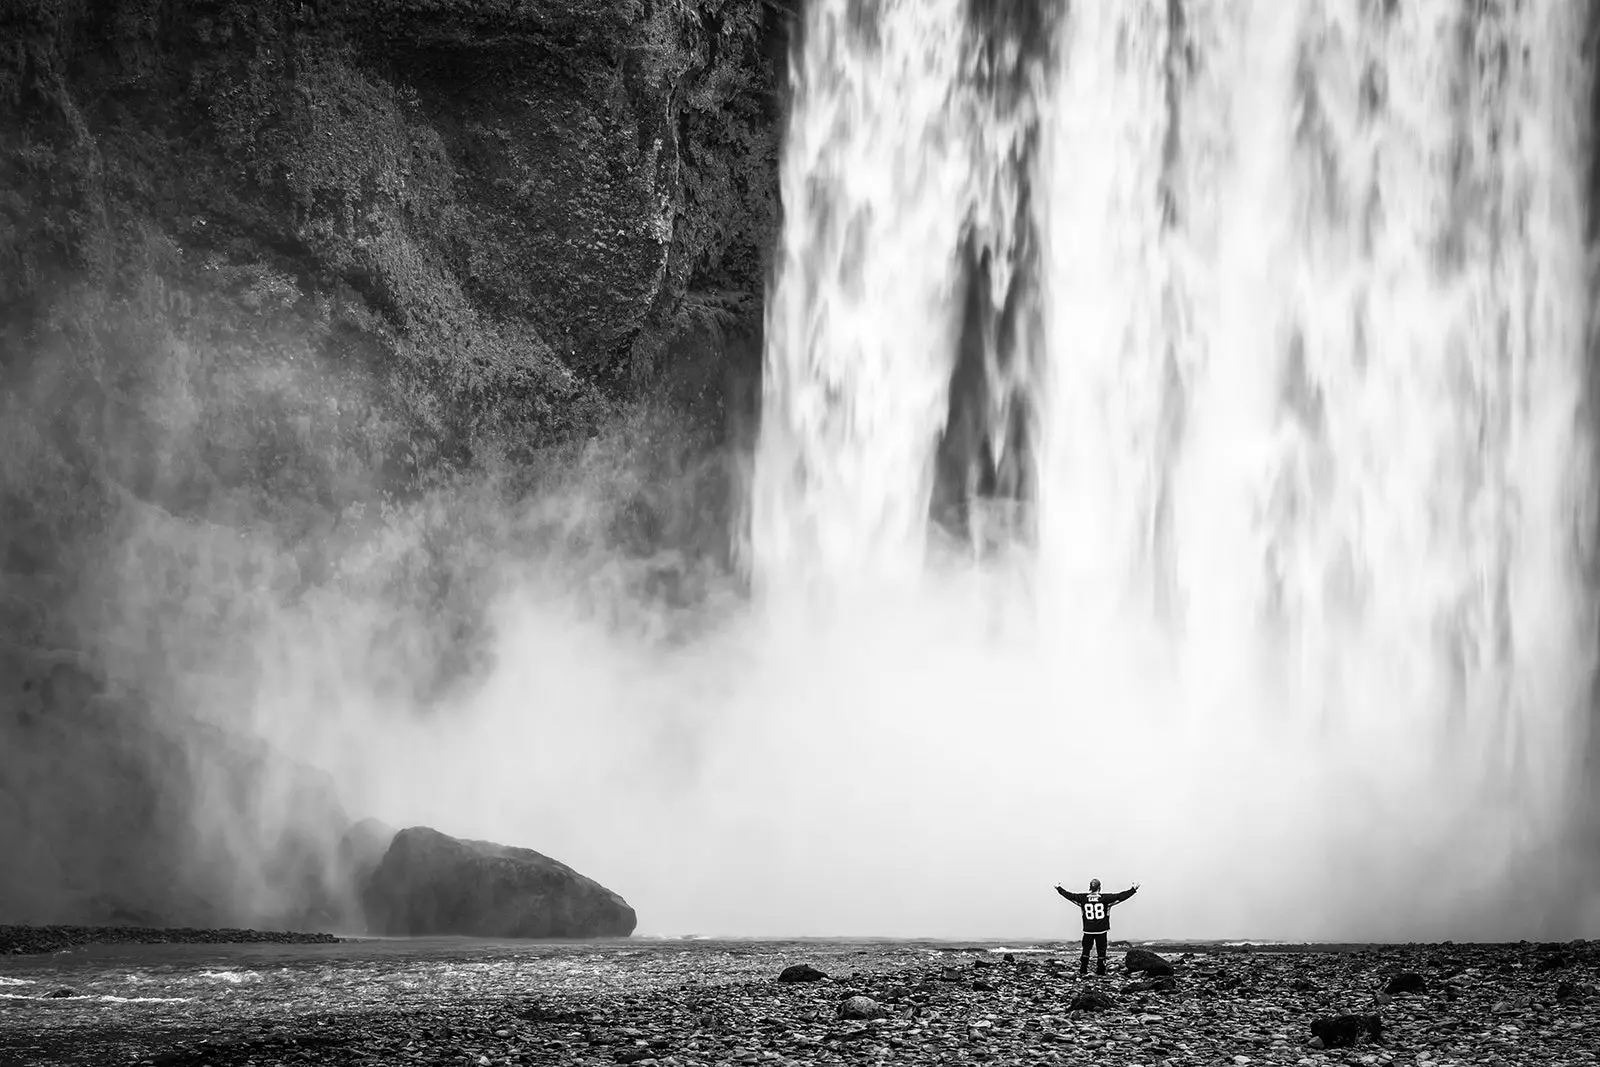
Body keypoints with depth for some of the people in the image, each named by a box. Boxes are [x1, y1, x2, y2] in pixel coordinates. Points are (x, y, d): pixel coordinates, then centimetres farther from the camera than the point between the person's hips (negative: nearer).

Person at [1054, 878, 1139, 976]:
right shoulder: (1105, 898, -9)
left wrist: (1059, 889, 20)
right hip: (1101, 931, -1)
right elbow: (1120, 896, -9)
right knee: (1101, 951, 7)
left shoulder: (1083, 898, -4)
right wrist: (1134, 889, -2)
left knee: (1086, 950, 11)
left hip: (1088, 931, 1)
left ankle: (1083, 970, 10)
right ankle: (1101, 971, 7)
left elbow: (1070, 895, 5)